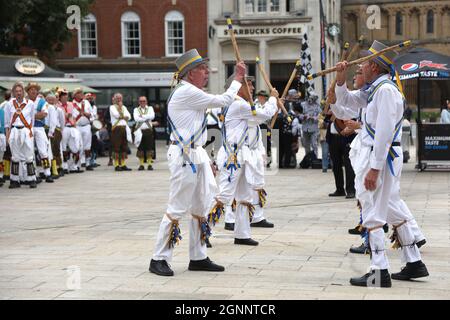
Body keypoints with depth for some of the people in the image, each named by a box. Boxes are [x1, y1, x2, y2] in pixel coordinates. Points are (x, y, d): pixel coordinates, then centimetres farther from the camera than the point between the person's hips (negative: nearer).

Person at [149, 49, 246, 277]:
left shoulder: (190, 93, 19)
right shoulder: (186, 92, -14)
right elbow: (223, 101, -13)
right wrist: (238, 78, 1)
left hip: (196, 155, 10)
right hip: (184, 156, -10)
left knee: (201, 207, 12)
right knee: (177, 209, -7)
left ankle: (198, 258, 19)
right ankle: (159, 259, 0)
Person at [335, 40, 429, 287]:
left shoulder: (386, 90, -18)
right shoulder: (373, 89, 13)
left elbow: (384, 132, -23)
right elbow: (346, 101, 24)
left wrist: (374, 168, -24)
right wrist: (341, 80, 5)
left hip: (381, 156, -10)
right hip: (380, 155, 10)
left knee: (373, 212, -6)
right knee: (393, 207, 17)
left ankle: (379, 273, -2)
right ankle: (414, 264, 26)